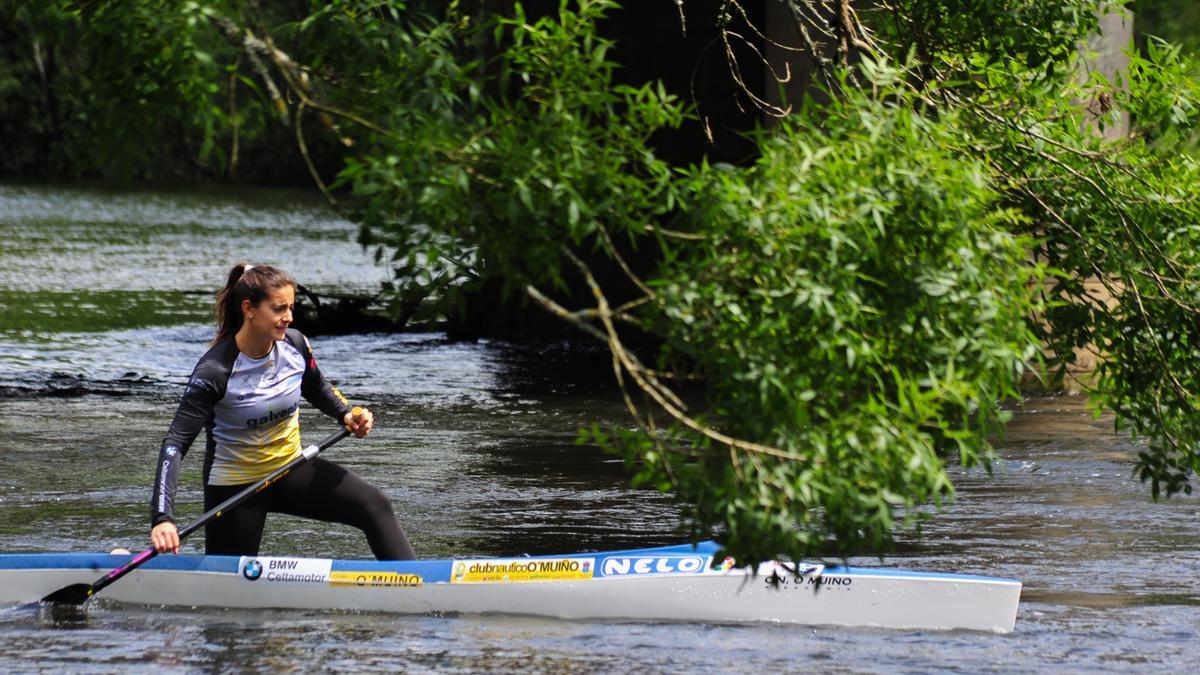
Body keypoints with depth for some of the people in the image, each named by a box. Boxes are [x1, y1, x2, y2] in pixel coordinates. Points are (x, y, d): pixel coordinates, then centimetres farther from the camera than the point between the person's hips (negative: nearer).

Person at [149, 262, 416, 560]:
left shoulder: (295, 344, -9)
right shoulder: (215, 371, -25)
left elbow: (317, 388, 16)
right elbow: (175, 443, -28)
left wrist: (346, 415, -6)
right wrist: (162, 519, -39)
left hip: (290, 469, 5)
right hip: (233, 485, -5)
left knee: (376, 507, -14)